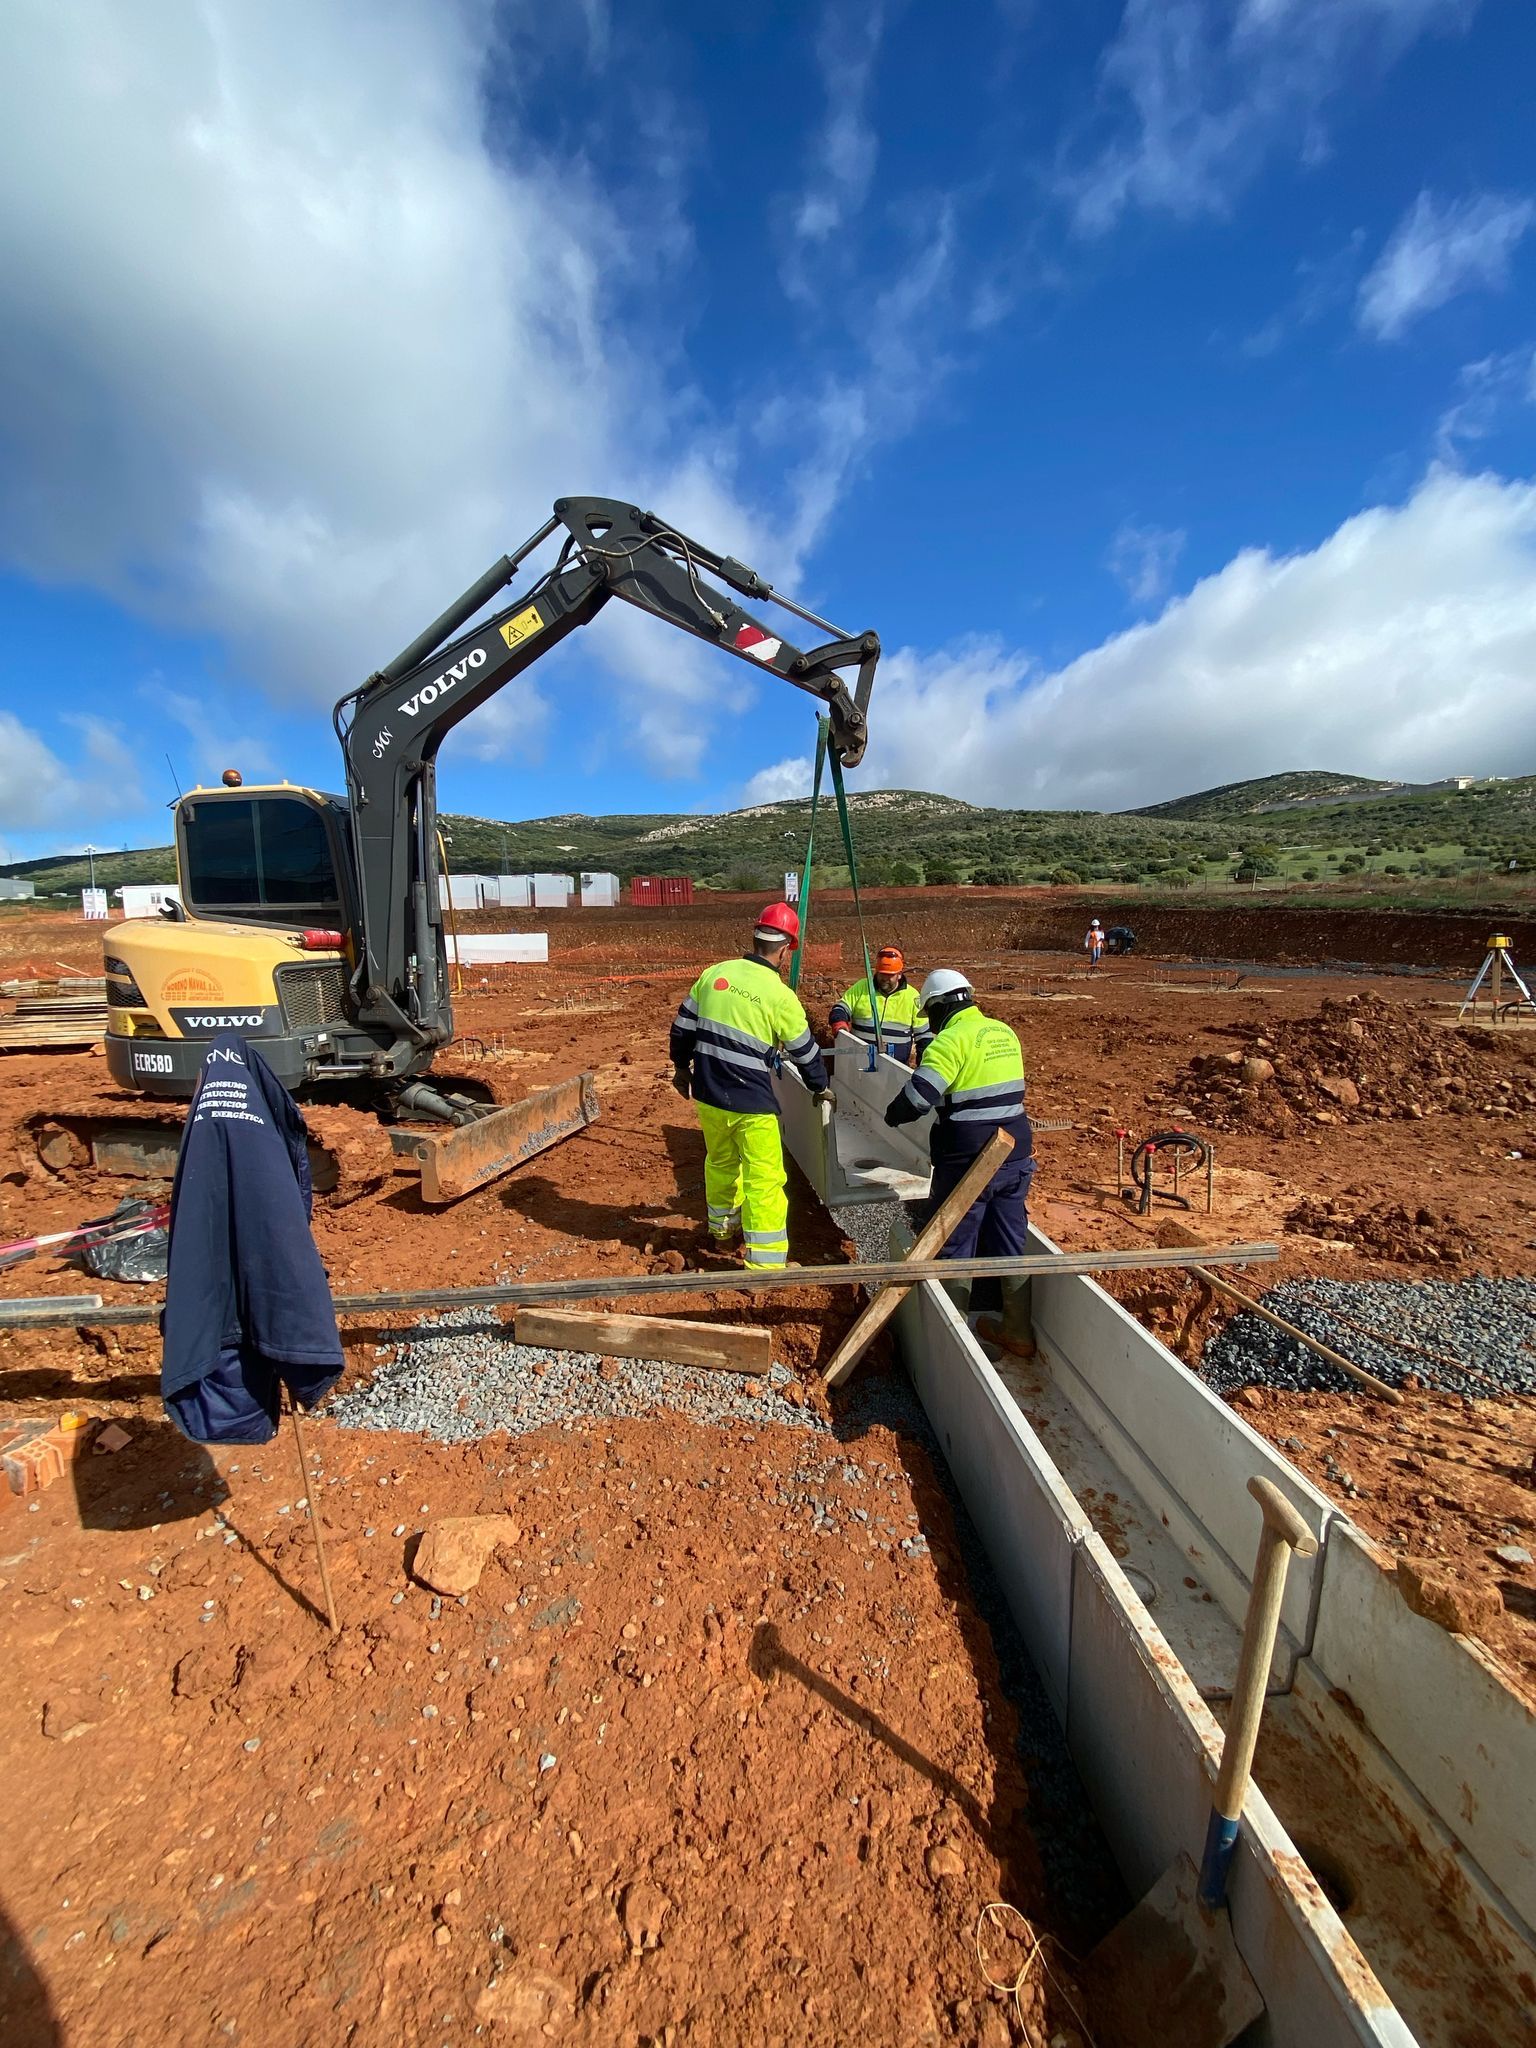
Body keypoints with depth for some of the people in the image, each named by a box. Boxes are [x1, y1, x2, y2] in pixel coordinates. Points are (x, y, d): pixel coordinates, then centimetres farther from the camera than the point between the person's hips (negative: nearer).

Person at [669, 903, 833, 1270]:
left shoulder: (713, 974, -1)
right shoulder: (780, 997, -13)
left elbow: (682, 1027, 7)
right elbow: (805, 1051, -1)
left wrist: (681, 1067, 23)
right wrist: (821, 1088, 16)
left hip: (708, 1096, 6)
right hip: (752, 1105, -5)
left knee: (721, 1163, 26)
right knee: (763, 1181, 4)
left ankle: (723, 1226, 47)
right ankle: (764, 1262, 10)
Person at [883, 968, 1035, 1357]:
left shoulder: (951, 1040, -17)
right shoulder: (1005, 1033, 7)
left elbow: (918, 1096, -20)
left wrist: (893, 1114, -1)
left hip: (968, 1163, -7)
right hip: (1016, 1156, 8)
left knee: (954, 1249, 9)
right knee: (1010, 1245, 18)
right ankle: (1018, 1333, 31)